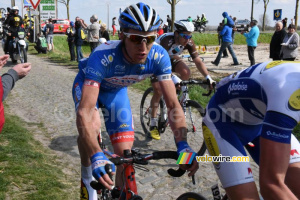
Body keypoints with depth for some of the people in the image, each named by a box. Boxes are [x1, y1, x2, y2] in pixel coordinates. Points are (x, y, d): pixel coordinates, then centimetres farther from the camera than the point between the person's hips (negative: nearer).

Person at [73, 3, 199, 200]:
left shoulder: (159, 56, -32)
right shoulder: (103, 56, -43)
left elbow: (173, 105, -28)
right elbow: (84, 113, -48)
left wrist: (182, 144, -43)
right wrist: (96, 156, -62)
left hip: (116, 90, 3)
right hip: (88, 84, -2)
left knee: (125, 155, -5)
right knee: (91, 125, -34)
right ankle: (87, 176, -3)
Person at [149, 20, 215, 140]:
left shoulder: (189, 43, -23)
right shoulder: (166, 40, -38)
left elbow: (198, 60, -23)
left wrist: (208, 78, -35)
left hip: (172, 58, 4)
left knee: (186, 72, -26)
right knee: (158, 90, -14)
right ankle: (153, 123, -2)